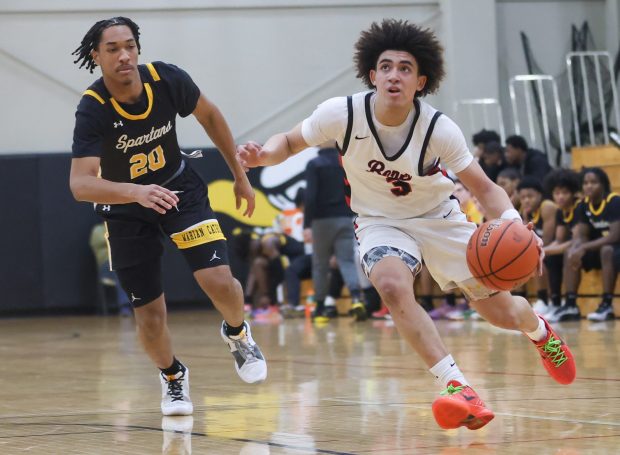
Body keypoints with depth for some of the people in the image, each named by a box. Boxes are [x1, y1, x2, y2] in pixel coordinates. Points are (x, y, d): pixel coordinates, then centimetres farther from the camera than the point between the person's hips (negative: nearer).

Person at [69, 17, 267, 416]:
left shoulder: (167, 80, -20)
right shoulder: (92, 110, -28)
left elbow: (209, 115, 1)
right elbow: (81, 184, -39)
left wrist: (241, 176, 7)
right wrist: (136, 192, -56)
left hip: (179, 188, 1)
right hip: (125, 208, -1)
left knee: (220, 282, -17)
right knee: (150, 315, 0)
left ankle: (237, 334, 19)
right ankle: (173, 377, 33)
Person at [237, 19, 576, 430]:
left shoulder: (439, 130, -26)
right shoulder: (343, 114, -24)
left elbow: (484, 188, -19)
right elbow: (290, 142, -7)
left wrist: (513, 222, -39)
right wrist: (261, 156, -30)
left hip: (438, 215, 0)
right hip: (380, 221, 0)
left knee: (501, 311, 3)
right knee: (393, 285, -34)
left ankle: (539, 330, 42)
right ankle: (456, 386, -30)